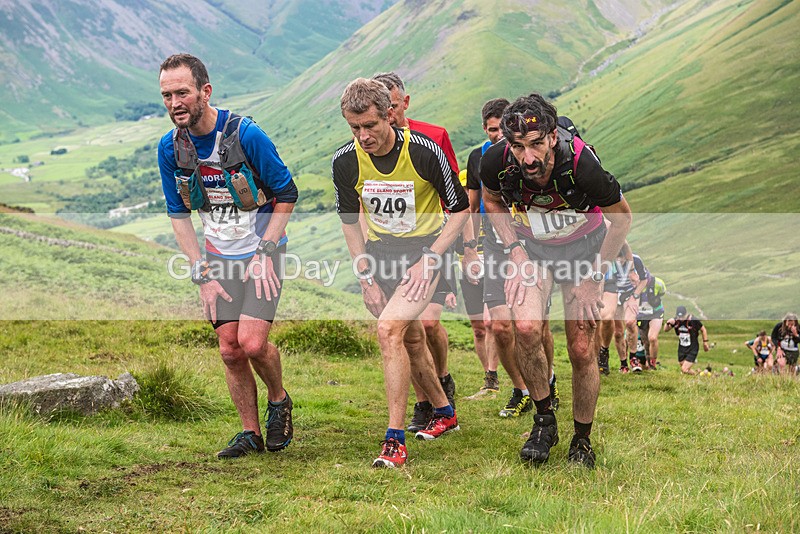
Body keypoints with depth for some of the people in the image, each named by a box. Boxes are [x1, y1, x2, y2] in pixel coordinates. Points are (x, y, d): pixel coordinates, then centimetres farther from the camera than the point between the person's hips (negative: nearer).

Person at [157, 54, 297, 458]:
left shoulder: (246, 134, -20)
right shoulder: (170, 148, -5)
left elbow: (287, 195, -9)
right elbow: (178, 215, 5)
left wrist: (264, 252, -13)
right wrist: (202, 274, -1)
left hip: (261, 249, -4)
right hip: (219, 256, 4)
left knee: (252, 342, -16)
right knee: (229, 349, 0)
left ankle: (279, 400, 13)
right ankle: (250, 432, 17)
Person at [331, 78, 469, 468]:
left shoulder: (424, 151, -21)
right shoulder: (345, 162, -11)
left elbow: (460, 208, -10)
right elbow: (349, 221, 4)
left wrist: (428, 260, -17)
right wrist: (367, 279, -1)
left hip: (425, 248, -5)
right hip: (381, 252, 5)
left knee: (390, 328, -22)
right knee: (410, 337, 14)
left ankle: (395, 439, -18)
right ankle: (443, 412, 38)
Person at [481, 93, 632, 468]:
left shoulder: (582, 166, -35)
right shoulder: (496, 162, -28)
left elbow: (621, 217, -14)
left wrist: (593, 277, -13)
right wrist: (514, 248, -12)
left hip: (583, 247, -1)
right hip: (530, 247, 1)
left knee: (582, 350, -5)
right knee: (526, 327, -24)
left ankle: (582, 439, 18)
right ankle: (544, 419, -3)